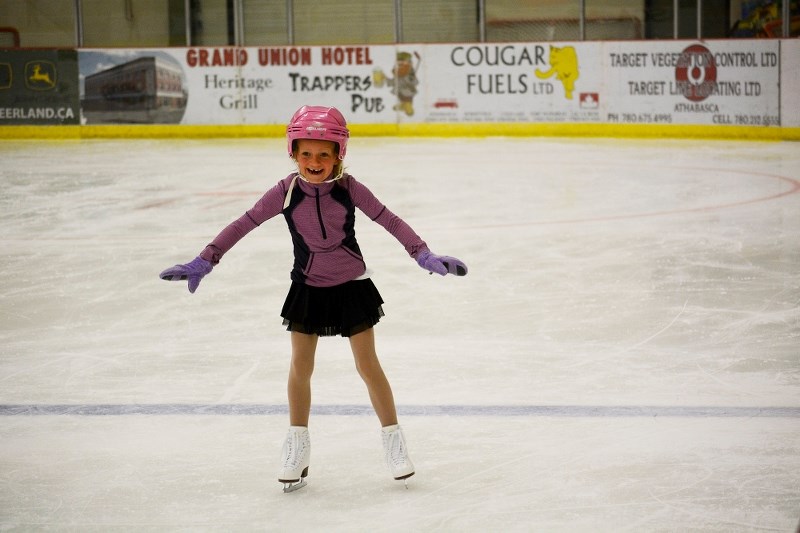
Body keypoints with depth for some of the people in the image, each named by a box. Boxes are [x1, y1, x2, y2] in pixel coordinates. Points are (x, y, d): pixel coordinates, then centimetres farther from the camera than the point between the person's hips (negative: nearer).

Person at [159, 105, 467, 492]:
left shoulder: (348, 188, -17)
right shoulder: (286, 192, -14)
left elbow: (389, 220, -13)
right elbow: (244, 224, -10)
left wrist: (424, 255, -20)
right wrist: (205, 261, -13)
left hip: (351, 285, -2)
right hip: (307, 288, 2)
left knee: (368, 364, 3)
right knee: (300, 366, 8)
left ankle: (393, 437, 16)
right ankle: (297, 445, 23)